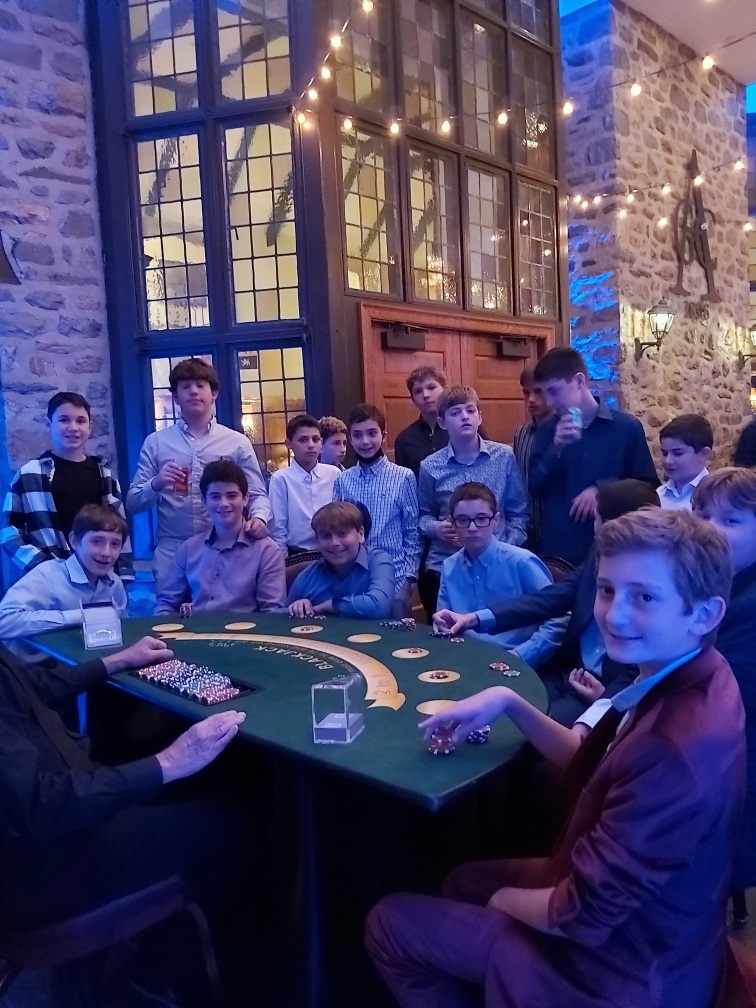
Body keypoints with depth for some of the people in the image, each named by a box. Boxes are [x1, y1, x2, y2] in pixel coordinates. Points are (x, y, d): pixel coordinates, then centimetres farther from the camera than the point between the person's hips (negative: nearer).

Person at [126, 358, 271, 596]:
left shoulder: (237, 443, 5)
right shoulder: (156, 442, 6)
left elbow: (257, 495, 2)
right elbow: (132, 502, 5)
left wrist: (259, 517, -20)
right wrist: (156, 484, -15)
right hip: (171, 552, 1)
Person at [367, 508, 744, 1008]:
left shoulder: (676, 749, -38)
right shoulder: (697, 678, -9)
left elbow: (585, 915, -27)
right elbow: (592, 763, 4)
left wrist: (503, 900, -8)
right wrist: (508, 700, -6)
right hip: (640, 923, 8)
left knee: (390, 924, 4)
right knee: (464, 880, 26)